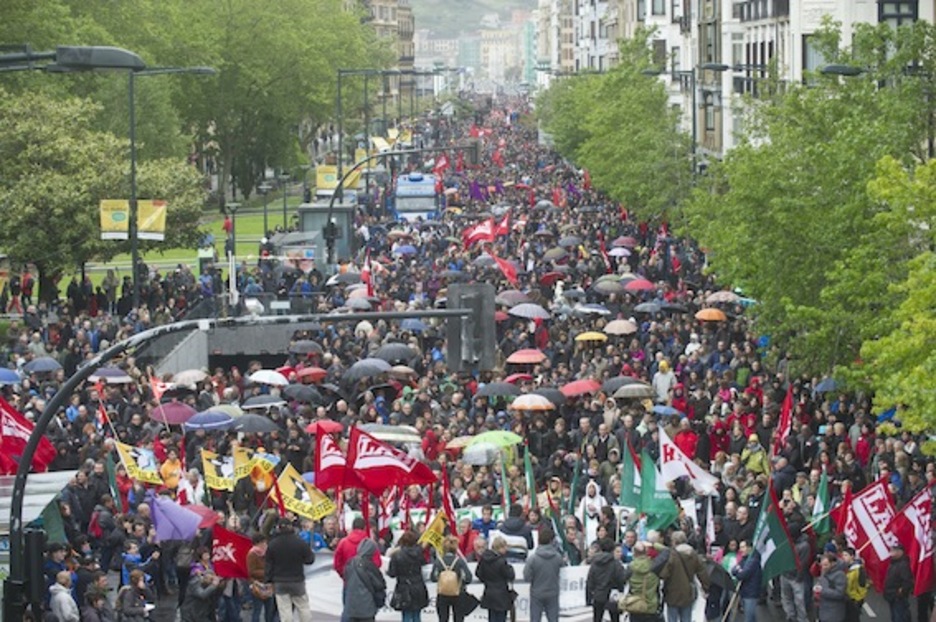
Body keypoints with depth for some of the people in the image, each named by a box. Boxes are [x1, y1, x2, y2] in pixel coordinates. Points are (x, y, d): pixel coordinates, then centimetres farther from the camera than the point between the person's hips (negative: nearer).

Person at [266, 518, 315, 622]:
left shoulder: (272, 545, -5)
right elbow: (310, 559, -3)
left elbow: (269, 565, -2)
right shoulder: (299, 542, -10)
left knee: (284, 610, 1)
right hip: (297, 581, 0)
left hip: (279, 582, 0)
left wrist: (268, 580, 6)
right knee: (303, 607, 11)